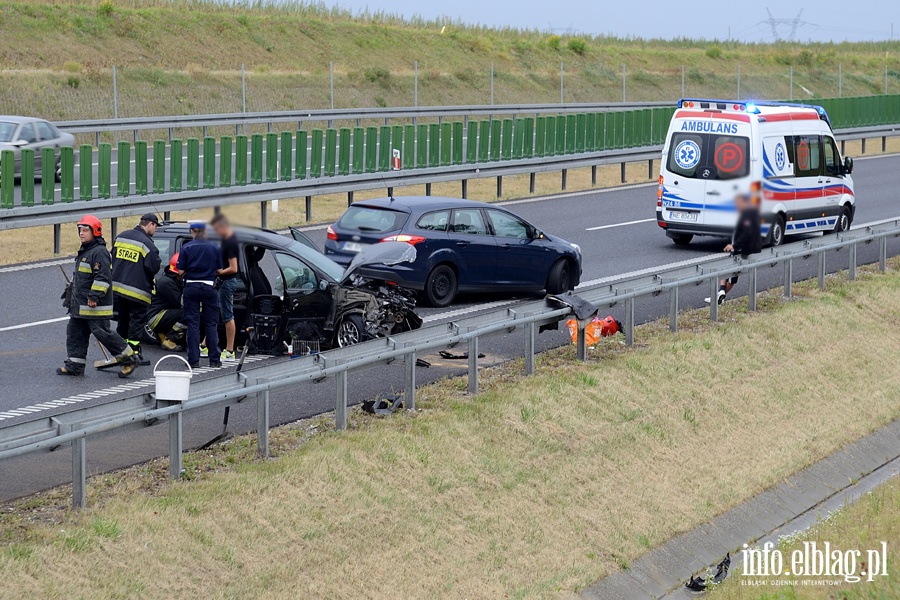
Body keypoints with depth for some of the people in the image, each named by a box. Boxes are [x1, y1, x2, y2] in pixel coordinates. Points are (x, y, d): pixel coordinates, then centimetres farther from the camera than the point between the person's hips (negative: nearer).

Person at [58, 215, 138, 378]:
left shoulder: (99, 252, -17)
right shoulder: (84, 251, 16)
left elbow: (103, 277, -23)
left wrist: (94, 296, -25)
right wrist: (71, 291, 29)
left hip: (95, 305, -10)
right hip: (80, 304, 10)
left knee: (103, 333, -7)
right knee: (74, 332, 9)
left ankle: (129, 360, 2)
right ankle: (75, 364, 15)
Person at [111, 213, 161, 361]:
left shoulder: (121, 237, 7)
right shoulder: (147, 244, -16)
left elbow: (113, 259, 15)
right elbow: (154, 268, -15)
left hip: (118, 286, 7)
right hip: (138, 290, -7)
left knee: (123, 319, 18)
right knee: (137, 321, 1)